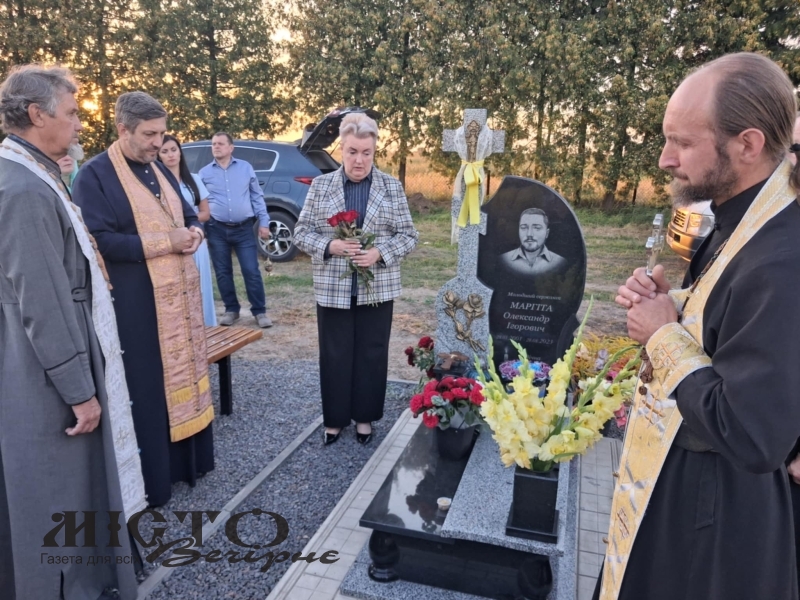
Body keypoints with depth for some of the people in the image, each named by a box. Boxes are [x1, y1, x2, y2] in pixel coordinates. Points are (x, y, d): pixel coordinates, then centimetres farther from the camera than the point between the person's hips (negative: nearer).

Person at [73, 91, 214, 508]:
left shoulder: (160, 169, 13)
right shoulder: (94, 175, -10)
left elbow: (189, 215, 20)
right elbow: (100, 240, -19)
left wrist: (194, 232, -4)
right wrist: (166, 242, -20)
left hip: (179, 294, 7)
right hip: (136, 303, -7)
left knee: (184, 375, 15)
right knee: (146, 388, 1)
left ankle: (187, 458, 31)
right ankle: (150, 477, 17)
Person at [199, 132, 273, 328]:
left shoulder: (245, 167, 7)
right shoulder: (204, 173, 7)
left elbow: (257, 197, 7)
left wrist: (264, 222, 1)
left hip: (244, 228, -1)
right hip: (217, 230, 2)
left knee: (251, 271, -2)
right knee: (223, 273, 8)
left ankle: (259, 311, 8)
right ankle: (231, 310, 22)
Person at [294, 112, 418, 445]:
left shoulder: (392, 186, 1)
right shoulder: (321, 185, 2)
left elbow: (408, 235, 1)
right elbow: (301, 232, 2)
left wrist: (380, 252, -17)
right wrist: (330, 246, -17)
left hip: (377, 289, 0)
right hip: (332, 289, 0)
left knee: (371, 354, 9)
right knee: (334, 355, 8)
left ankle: (365, 417, 26)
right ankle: (334, 418, 25)